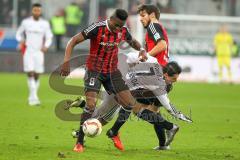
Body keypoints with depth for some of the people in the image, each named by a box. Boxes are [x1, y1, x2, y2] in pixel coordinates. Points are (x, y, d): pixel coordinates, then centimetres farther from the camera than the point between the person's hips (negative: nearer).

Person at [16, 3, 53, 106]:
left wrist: (46, 46, -11)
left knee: (36, 76, 4)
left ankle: (31, 98, 17)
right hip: (28, 52, -2)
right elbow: (19, 33, 14)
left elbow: (49, 38, 8)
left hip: (39, 52, 2)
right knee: (30, 74, -14)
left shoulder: (45, 24, 3)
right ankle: (34, 97, -18)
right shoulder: (26, 22, 2)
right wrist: (21, 40, -7)